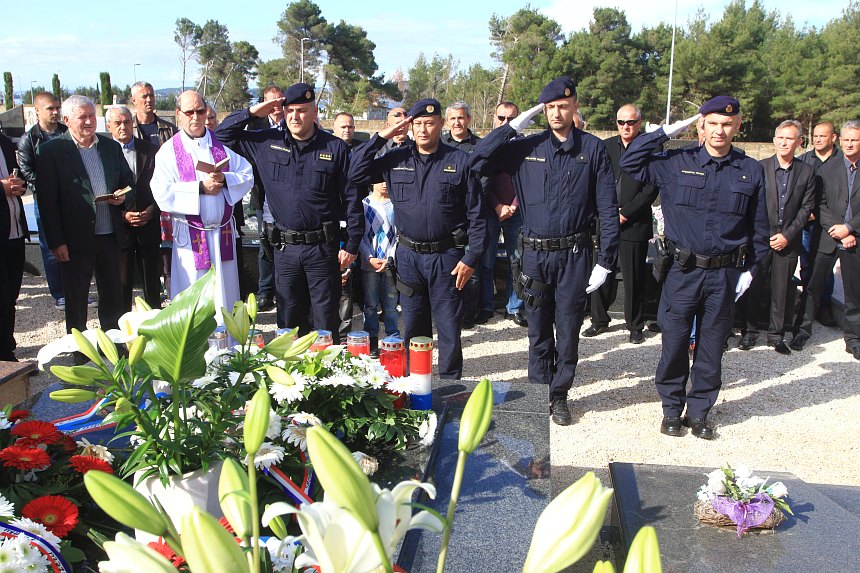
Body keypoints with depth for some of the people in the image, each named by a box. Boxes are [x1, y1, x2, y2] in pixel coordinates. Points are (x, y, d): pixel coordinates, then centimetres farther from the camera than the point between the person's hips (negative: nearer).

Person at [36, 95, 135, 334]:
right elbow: (46, 200, -8)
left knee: (113, 298, 13)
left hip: (111, 237, 4)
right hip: (75, 240, -4)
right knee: (76, 301, 7)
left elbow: (129, 183, 18)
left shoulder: (111, 147, 9)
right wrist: (56, 242, -13)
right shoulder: (51, 150, -5)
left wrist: (123, 196, -6)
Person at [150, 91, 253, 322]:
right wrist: (201, 188, -17)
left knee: (225, 294, 10)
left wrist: (224, 180, -16)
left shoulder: (222, 144, 7)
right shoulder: (169, 151, -2)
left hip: (223, 233, 3)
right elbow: (162, 193, -12)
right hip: (191, 236, -3)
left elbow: (247, 176, 3)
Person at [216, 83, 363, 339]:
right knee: (288, 323, 13)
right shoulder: (268, 142, 6)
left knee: (326, 325, 4)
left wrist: (352, 245, -2)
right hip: (285, 248, 3)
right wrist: (252, 112, -2)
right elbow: (223, 133, 14)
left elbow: (351, 198, 0)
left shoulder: (334, 148, -2)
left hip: (323, 248, -3)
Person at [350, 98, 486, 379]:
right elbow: (356, 174, -1)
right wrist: (381, 136, -4)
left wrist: (471, 258, -8)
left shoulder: (459, 161, -3)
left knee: (449, 329, 3)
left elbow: (476, 214, -2)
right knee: (412, 328, 13)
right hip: (408, 256, 3)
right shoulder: (396, 159, 6)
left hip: (446, 256, -3)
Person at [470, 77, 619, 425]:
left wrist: (605, 261, -5)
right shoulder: (526, 148, 4)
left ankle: (559, 395, 23)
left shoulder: (593, 149, -1)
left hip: (574, 255, -1)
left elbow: (607, 208, -1)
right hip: (534, 254, 2)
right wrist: (513, 126, -7)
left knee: (568, 330, 6)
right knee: (539, 331, 12)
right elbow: (477, 162, -4)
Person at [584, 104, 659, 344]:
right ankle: (599, 320, 23)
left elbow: (651, 189, -6)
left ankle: (635, 326, 15)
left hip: (634, 224, -3)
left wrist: (625, 213, -11)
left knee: (634, 278, 2)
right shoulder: (605, 147, 10)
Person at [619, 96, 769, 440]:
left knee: (711, 347, 10)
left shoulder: (751, 171, 3)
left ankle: (699, 411, 25)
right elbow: (630, 163, -4)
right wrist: (666, 132, -5)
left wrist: (750, 268, 5)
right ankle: (672, 408, 22)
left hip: (725, 275, 1)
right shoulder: (677, 164, 0)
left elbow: (759, 227, 9)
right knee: (674, 343, 5)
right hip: (684, 270, -1)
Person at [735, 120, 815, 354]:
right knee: (753, 286, 2)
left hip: (788, 240, 1)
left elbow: (806, 208, 3)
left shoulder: (806, 172, 5)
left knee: (782, 289, 7)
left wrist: (787, 235, -6)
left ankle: (777, 334, 19)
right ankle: (749, 330, 16)